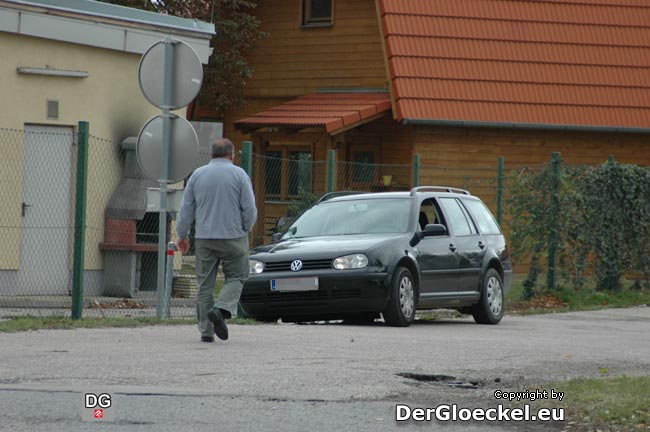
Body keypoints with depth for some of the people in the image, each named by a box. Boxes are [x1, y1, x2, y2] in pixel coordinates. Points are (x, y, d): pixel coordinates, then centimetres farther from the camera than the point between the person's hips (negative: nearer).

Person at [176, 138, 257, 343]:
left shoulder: (198, 175, 5)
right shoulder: (239, 175, -3)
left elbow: (186, 209, 7)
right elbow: (250, 209, -4)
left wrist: (182, 235, 17)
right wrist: (246, 229, 14)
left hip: (204, 239, 2)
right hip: (233, 237, -2)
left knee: (205, 284, 7)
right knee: (236, 277, 10)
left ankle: (206, 331, 4)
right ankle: (221, 309, -15)